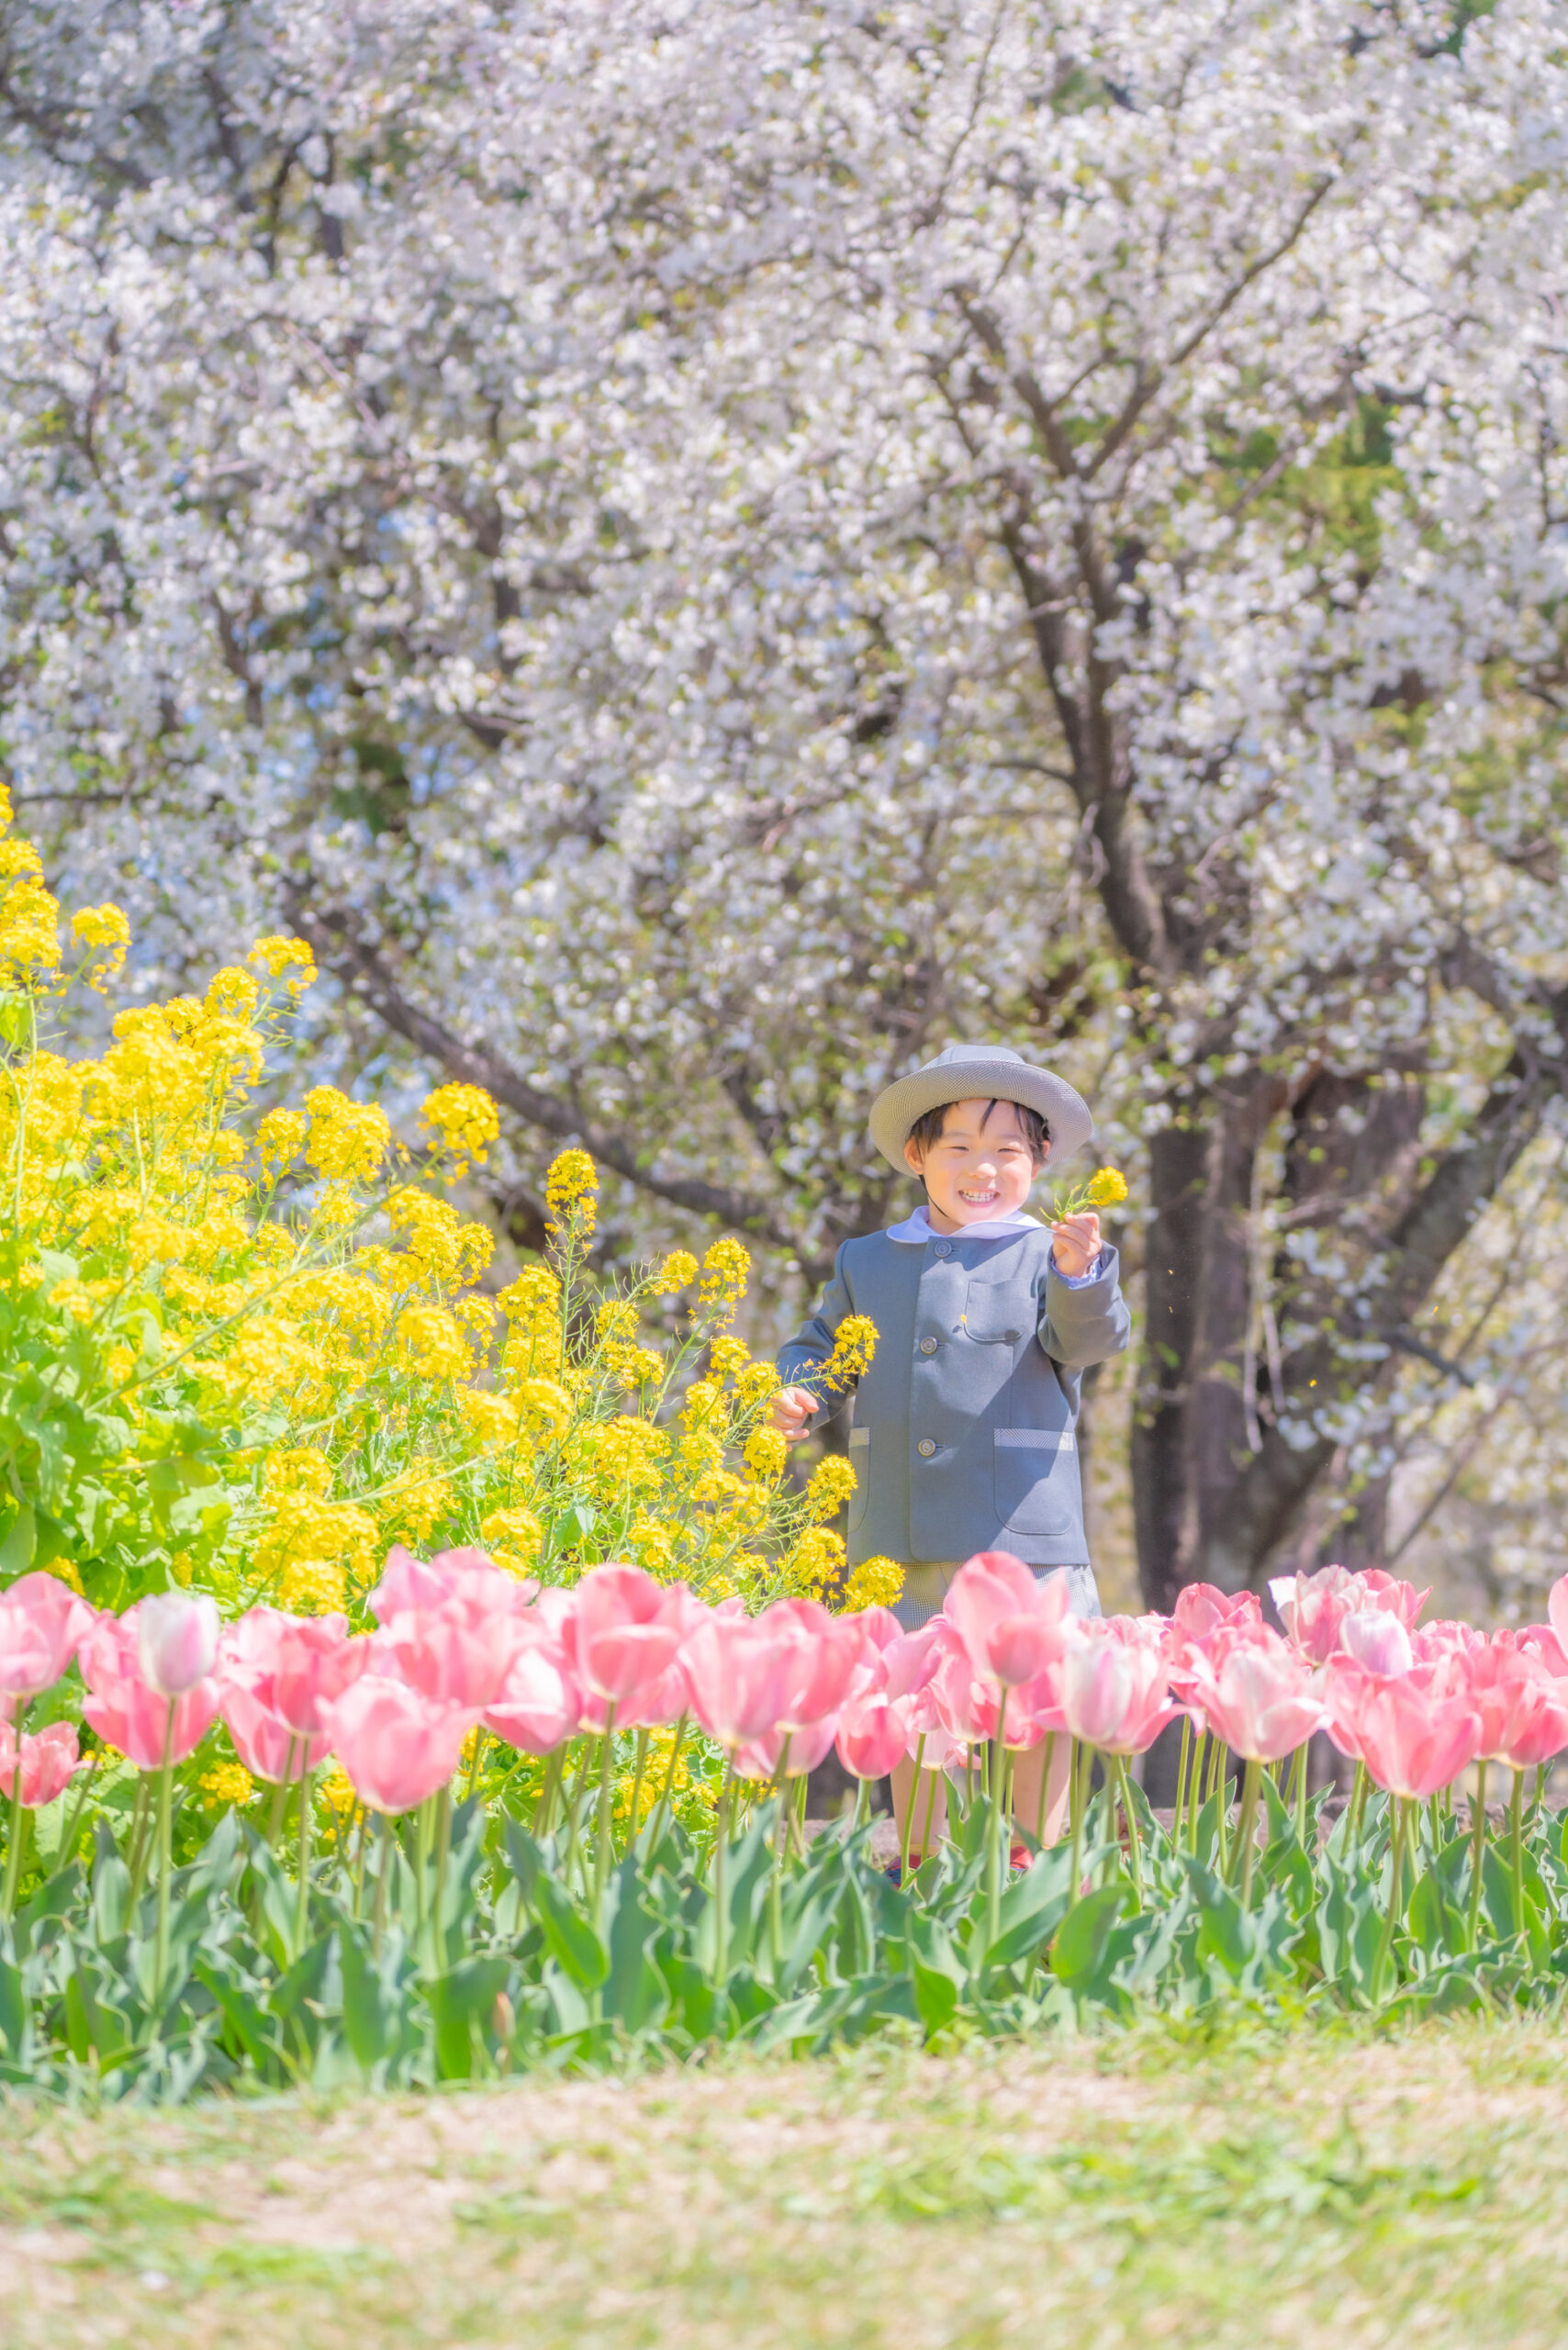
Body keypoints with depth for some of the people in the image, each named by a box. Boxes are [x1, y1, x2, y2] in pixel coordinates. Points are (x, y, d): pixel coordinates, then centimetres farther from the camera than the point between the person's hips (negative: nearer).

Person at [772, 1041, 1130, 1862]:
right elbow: (820, 1345, 20)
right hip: (901, 1538, 3)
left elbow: (1087, 1342, -12)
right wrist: (797, 1391, -1)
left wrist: (1080, 1277, -32)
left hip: (1020, 1531, -3)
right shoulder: (868, 1264, 12)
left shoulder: (1044, 1260, 2)